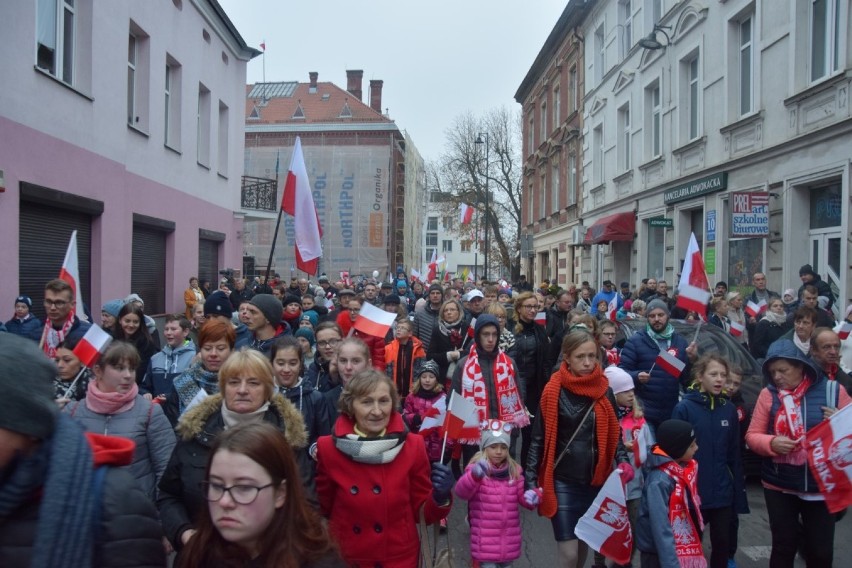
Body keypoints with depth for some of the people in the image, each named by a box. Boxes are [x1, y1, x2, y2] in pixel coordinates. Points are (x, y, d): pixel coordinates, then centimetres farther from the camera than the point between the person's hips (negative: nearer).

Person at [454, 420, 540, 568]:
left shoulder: (514, 470, 4)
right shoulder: (476, 468, -11)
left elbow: (522, 496, 10)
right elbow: (461, 492, -27)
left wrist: (533, 496, -15)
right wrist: (474, 476, -48)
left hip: (509, 538, 5)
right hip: (485, 539, -5)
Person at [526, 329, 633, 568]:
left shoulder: (604, 391, -2)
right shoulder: (554, 391, -13)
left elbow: (613, 433, 9)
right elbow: (539, 438, -8)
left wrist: (623, 460, -9)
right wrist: (531, 481, -11)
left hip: (595, 481, 4)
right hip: (563, 482, -4)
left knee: (584, 544, 18)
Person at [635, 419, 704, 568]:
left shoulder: (686, 468, -1)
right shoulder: (659, 480, -25)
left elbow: (690, 509, 8)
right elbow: (660, 526, -26)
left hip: (683, 548, 8)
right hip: (659, 553, -8)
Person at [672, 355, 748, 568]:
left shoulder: (729, 409, 1)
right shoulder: (684, 408, -11)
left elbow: (735, 454, 4)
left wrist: (740, 492, 4)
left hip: (723, 493, 3)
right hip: (692, 493, -3)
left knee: (722, 544, 14)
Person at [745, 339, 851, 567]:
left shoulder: (833, 391, -5)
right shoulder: (768, 394, -4)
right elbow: (752, 435, 1)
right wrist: (772, 443, -19)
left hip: (822, 486, 0)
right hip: (779, 485, 0)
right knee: (783, 545, 11)